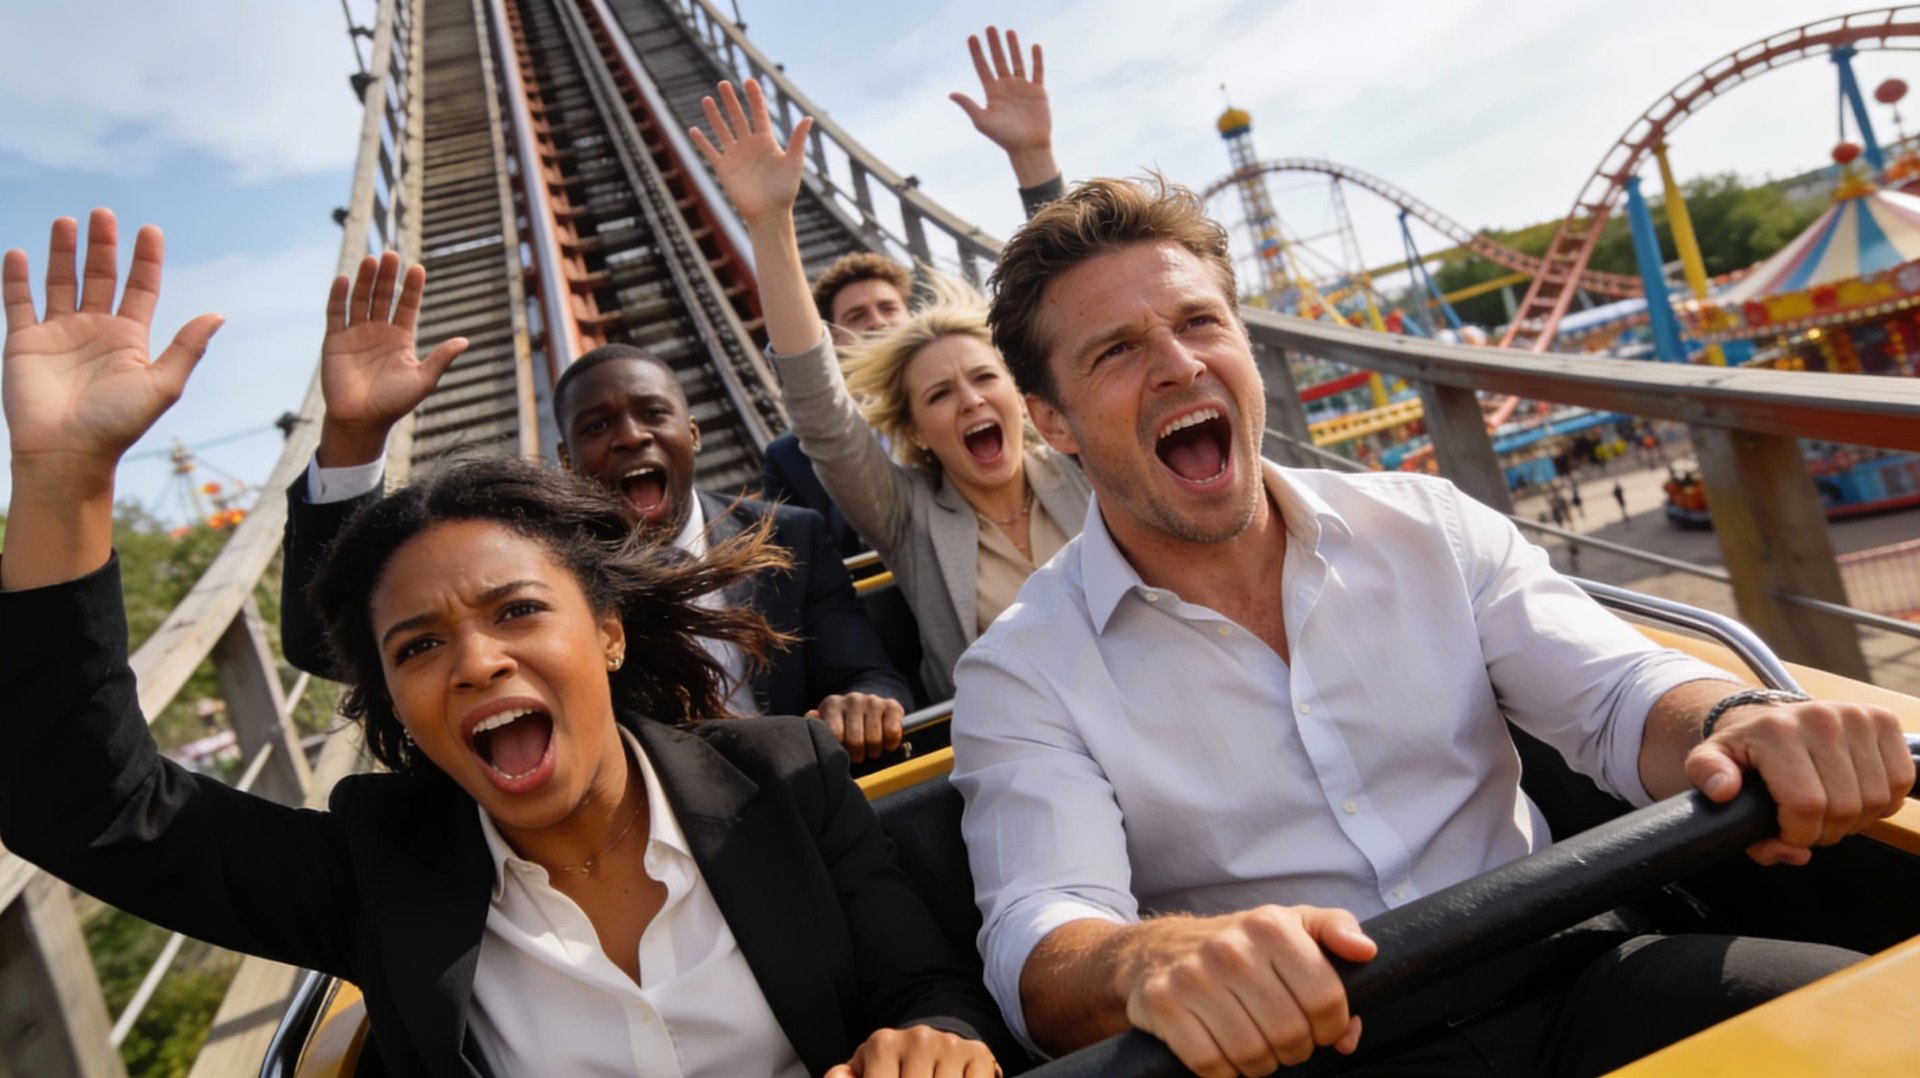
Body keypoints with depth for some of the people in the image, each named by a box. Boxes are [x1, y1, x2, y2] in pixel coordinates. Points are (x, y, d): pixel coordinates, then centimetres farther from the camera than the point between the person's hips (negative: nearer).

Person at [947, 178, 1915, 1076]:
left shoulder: (1428, 525, 7)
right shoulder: (1021, 677, -5)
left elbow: (1616, 693, 1)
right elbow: (1041, 935, -16)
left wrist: (1737, 726, -24)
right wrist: (1152, 961, -41)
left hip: (1561, 975, 3)